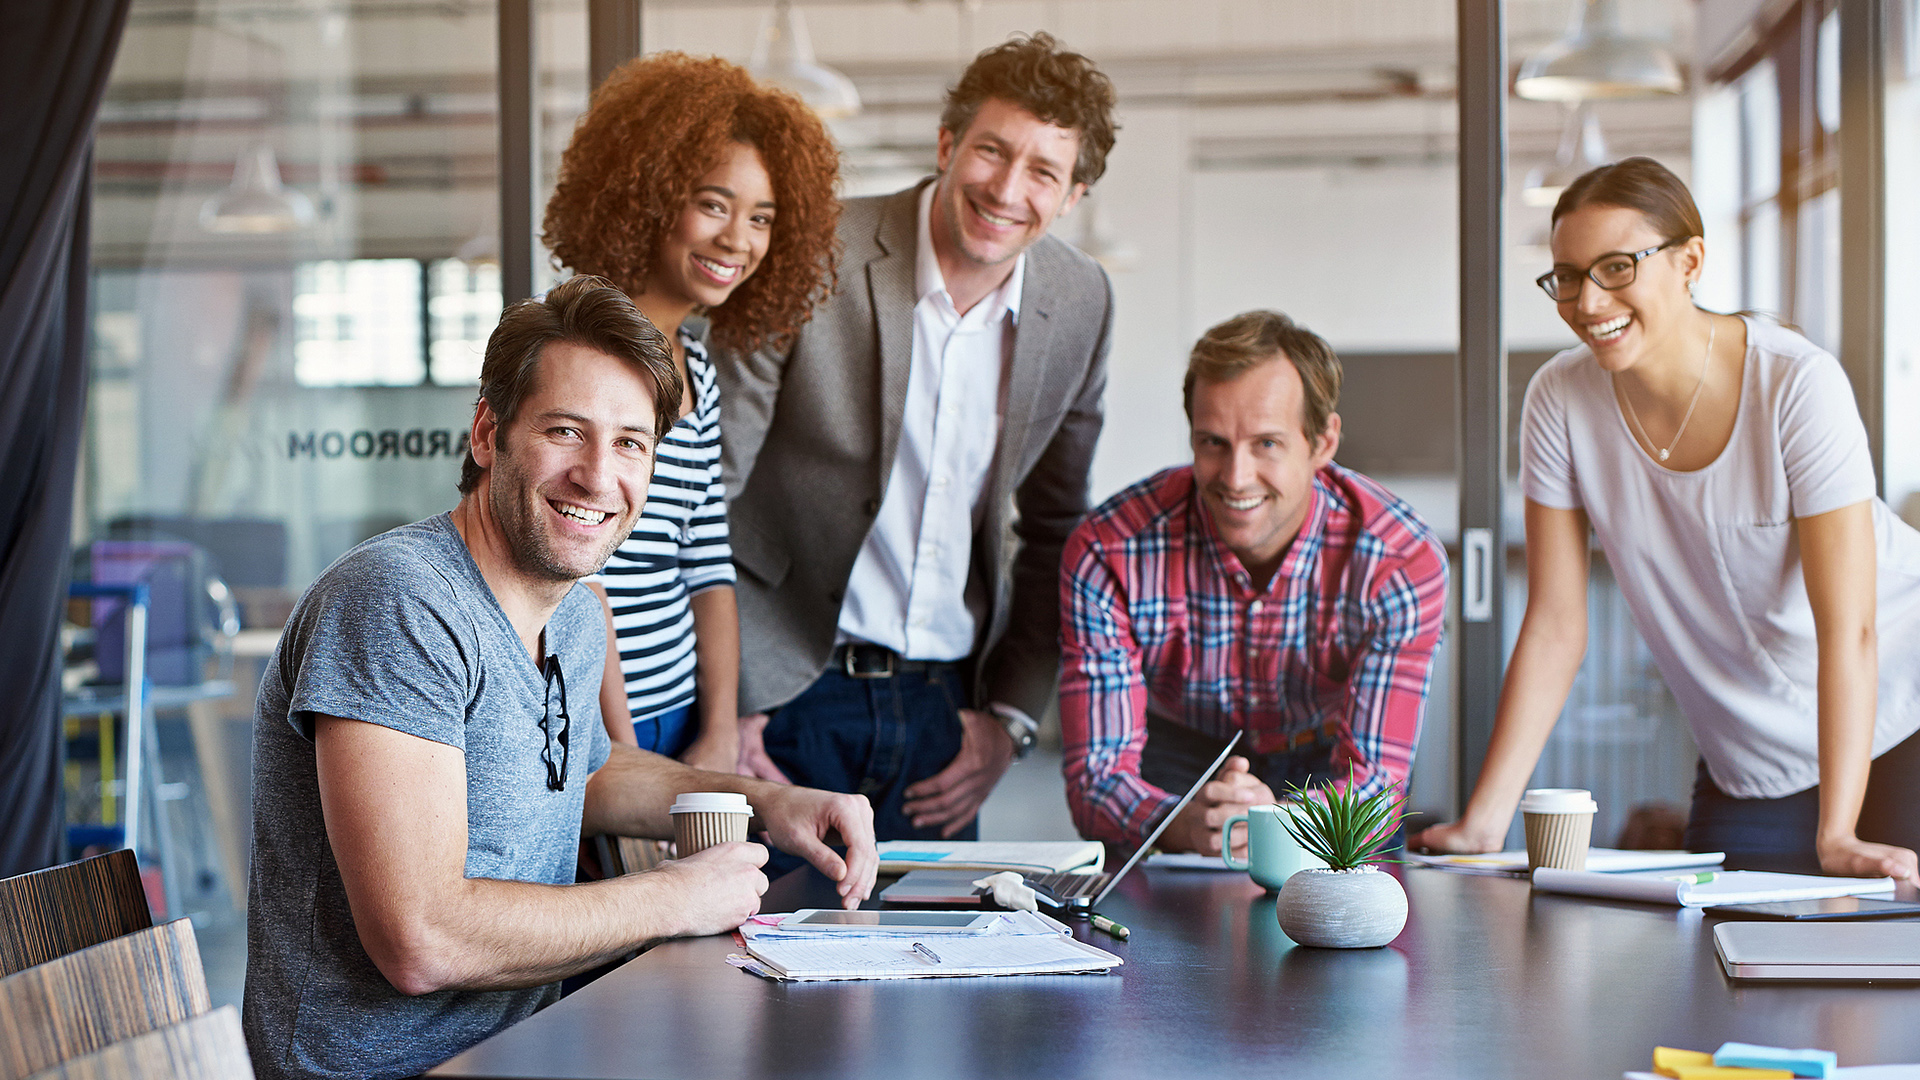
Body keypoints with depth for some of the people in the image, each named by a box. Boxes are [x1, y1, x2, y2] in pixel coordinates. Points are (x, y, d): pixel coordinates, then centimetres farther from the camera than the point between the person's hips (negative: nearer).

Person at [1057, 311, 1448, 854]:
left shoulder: (1403, 562, -24)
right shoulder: (1105, 554, -26)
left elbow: (1373, 777, -26)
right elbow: (1098, 777, -25)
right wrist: (1184, 825, -49)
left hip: (1325, 765, 2)